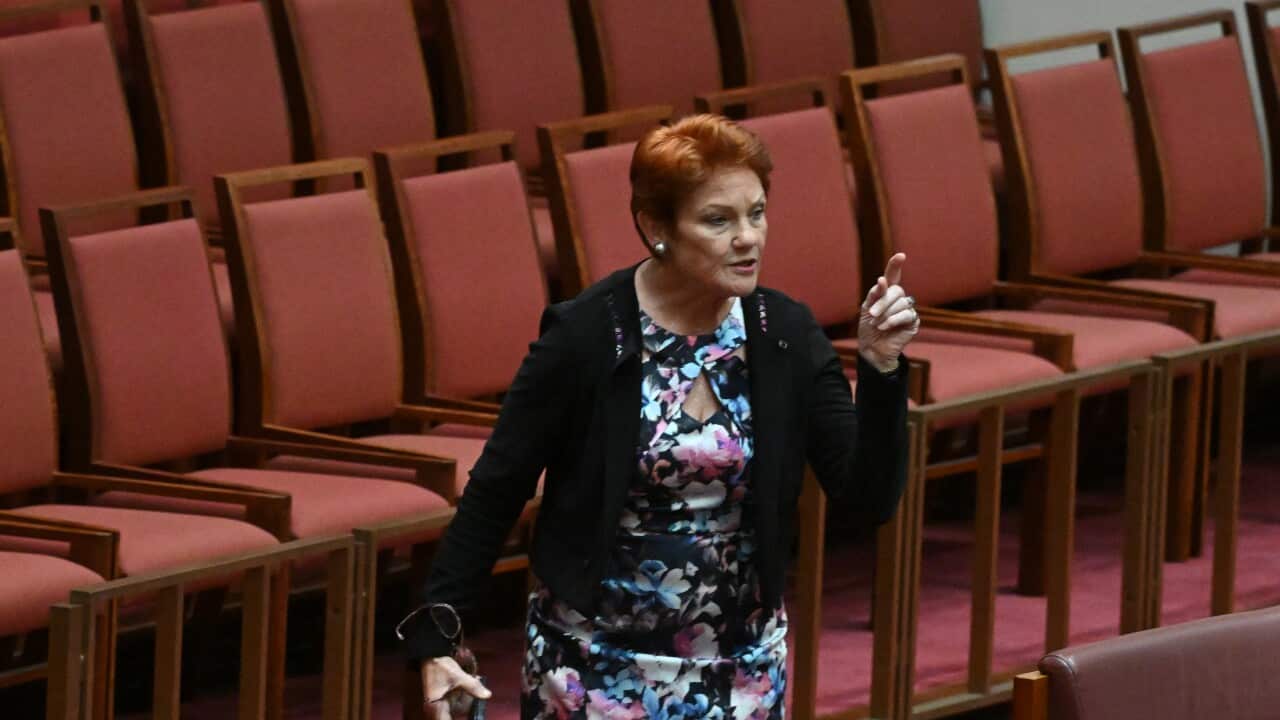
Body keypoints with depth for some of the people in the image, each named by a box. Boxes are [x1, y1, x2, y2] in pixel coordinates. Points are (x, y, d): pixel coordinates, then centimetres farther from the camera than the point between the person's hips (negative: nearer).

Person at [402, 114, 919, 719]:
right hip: (598, 663, -3)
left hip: (741, 668, 3)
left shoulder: (786, 334, -3)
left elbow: (870, 498, -5)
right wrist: (435, 632, -10)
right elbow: (496, 490, -7)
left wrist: (881, 370, -18)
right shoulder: (585, 335, -13)